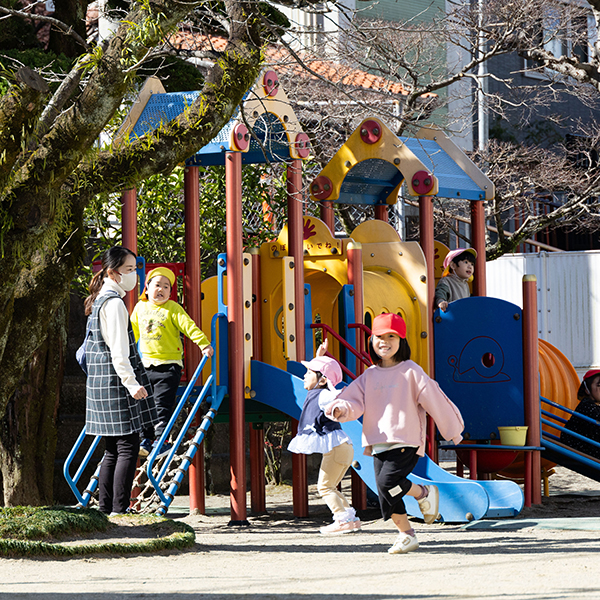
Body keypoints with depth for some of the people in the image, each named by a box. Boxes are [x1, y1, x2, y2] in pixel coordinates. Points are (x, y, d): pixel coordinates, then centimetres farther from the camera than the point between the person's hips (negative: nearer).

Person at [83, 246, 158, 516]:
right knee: (128, 447, -9)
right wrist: (131, 382, -25)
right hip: (116, 382, -10)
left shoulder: (99, 301, 18)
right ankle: (119, 511, -11)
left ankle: (105, 509, 12)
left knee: (113, 450, 12)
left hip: (100, 381, 10)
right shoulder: (114, 303, -13)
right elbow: (118, 349, -20)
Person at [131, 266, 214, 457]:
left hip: (169, 365, -5)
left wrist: (204, 343, -24)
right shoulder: (140, 308, 10)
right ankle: (147, 439, 16)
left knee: (162, 404, -9)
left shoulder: (173, 309, -6)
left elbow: (189, 326, -15)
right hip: (146, 364, 5)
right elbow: (133, 331, 25)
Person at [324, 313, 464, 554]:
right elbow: (354, 400, 5)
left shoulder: (411, 371, -3)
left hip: (406, 441, -5)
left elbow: (434, 400, 1)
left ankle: (425, 493, 3)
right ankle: (407, 535, 21)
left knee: (387, 481, -24)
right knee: (386, 497, 3)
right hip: (379, 444, 6)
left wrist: (452, 430, 6)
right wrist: (342, 409, -20)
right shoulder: (370, 376, 12)